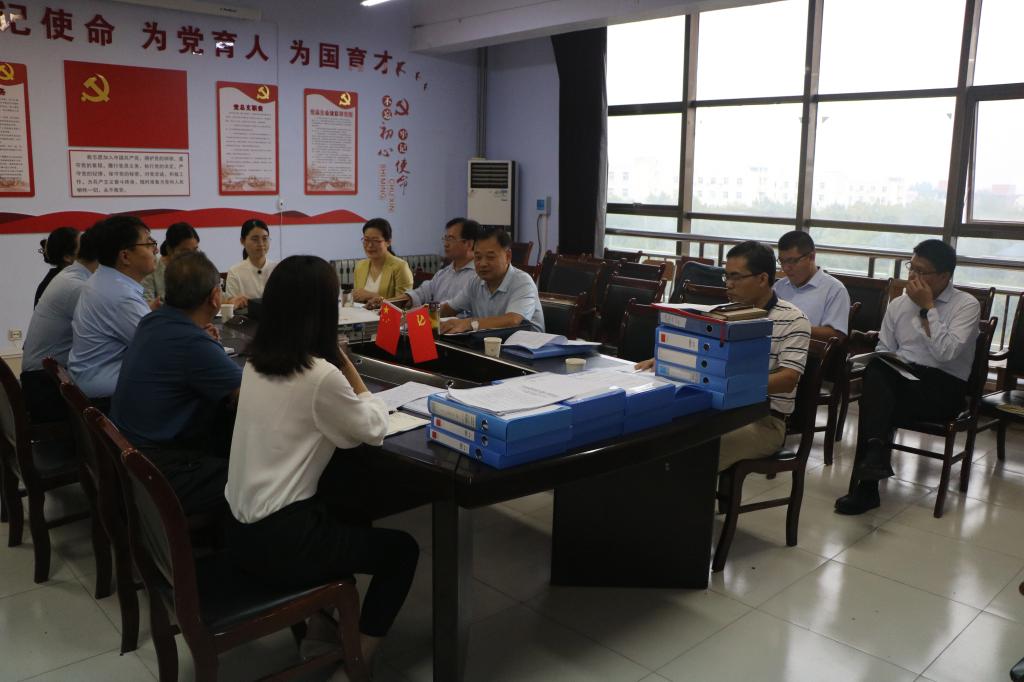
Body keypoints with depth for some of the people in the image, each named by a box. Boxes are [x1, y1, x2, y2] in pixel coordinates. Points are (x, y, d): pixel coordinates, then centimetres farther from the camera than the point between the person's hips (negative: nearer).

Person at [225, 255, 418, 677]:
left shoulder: (256, 362, 4)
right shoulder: (320, 375, -22)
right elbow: (374, 428, -6)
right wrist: (344, 361, -3)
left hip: (242, 528, 8)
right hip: (278, 540, -8)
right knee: (402, 550, 10)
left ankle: (323, 616, 35)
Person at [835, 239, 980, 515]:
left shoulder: (966, 305, -2)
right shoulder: (898, 304, 13)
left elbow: (946, 353, -18)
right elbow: (883, 352, 14)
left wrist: (927, 307, -14)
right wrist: (875, 374, -9)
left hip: (944, 387, -4)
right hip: (900, 380, 4)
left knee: (873, 400, -32)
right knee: (876, 370, -33)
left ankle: (865, 486, -28)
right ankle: (875, 454, -42)